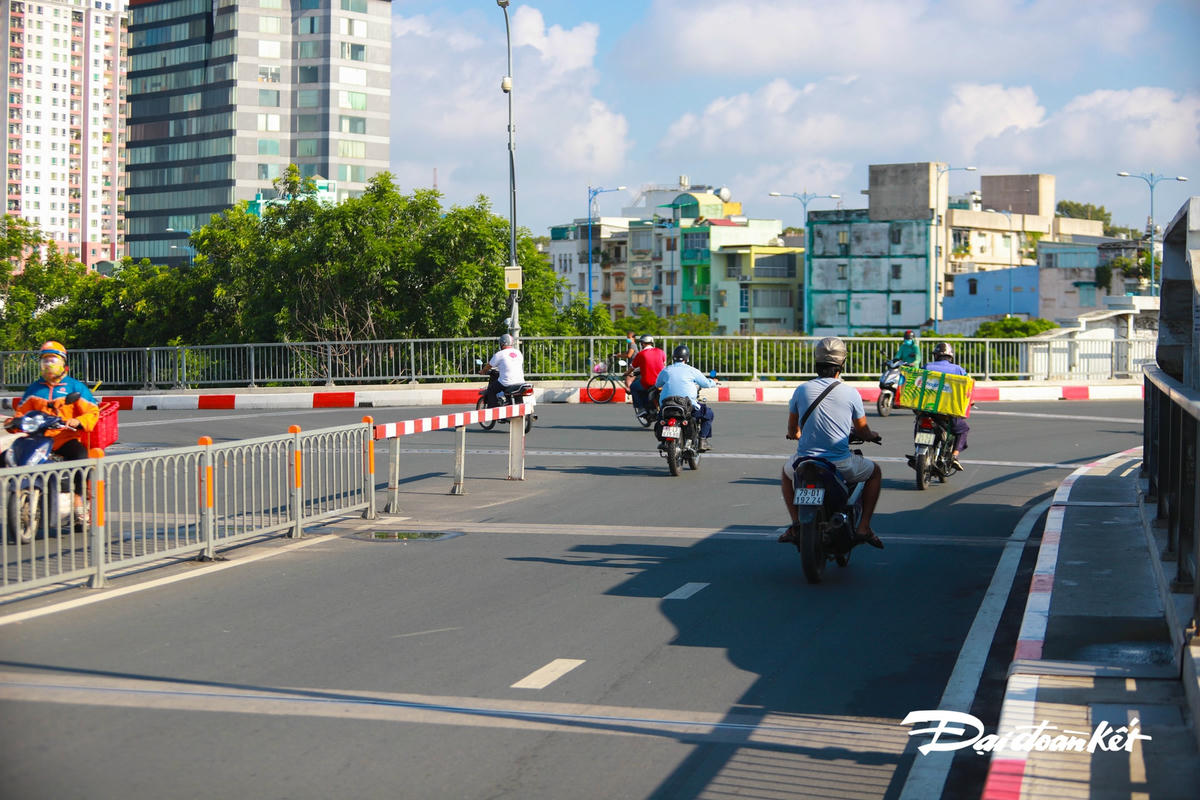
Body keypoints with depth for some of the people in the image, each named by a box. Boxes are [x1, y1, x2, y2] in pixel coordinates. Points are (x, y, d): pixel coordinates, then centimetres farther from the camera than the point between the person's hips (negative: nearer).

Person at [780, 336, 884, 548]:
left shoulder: (801, 390, 0)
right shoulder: (851, 394, -5)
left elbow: (792, 432, 12)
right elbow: (863, 432, 7)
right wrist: (873, 436, 31)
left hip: (805, 460, 2)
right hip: (841, 465, -2)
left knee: (787, 472, 36)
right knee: (875, 472, 27)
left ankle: (796, 524, 21)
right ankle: (864, 527, 15)